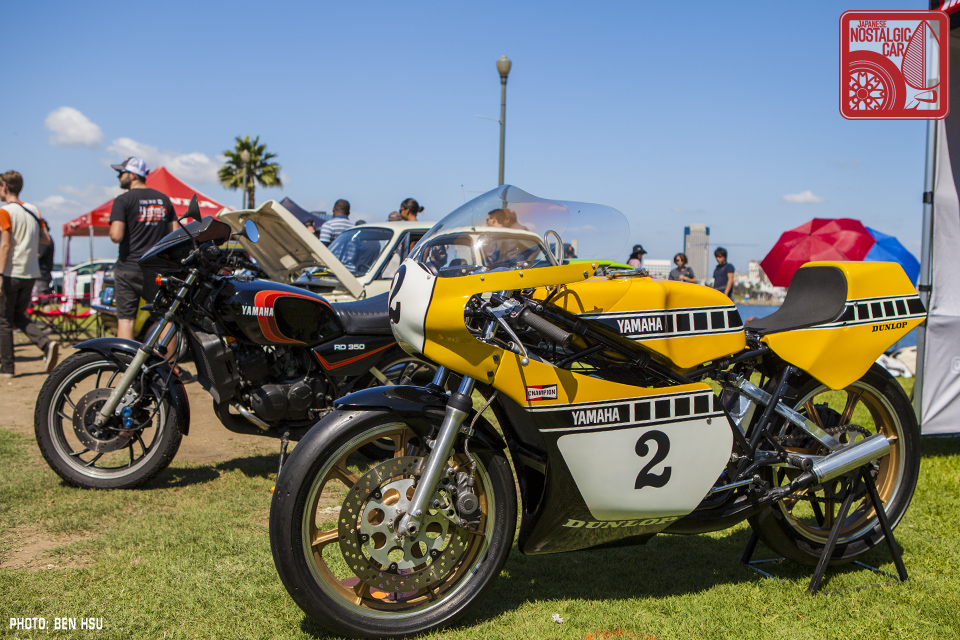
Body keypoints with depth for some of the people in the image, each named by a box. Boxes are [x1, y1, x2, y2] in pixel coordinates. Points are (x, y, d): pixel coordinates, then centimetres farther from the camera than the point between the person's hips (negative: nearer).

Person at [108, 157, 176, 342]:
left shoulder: (123, 200, -6)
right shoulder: (164, 199, 10)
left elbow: (116, 236, -15)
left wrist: (112, 230, 6)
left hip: (129, 268, -3)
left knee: (126, 319, 1)